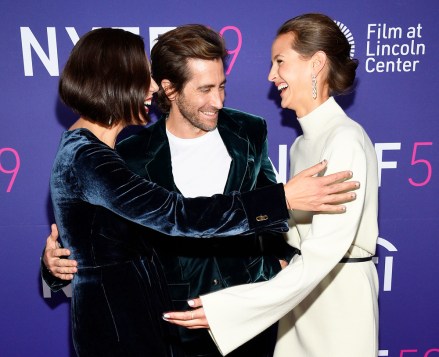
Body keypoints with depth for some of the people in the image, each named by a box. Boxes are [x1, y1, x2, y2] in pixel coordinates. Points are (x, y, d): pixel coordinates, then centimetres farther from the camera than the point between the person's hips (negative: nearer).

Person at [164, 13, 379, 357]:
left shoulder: (345, 140, -20)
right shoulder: (303, 142, 8)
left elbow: (323, 255, -28)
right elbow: (299, 229, 8)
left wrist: (226, 310, -31)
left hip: (339, 296, -7)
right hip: (302, 290, 7)